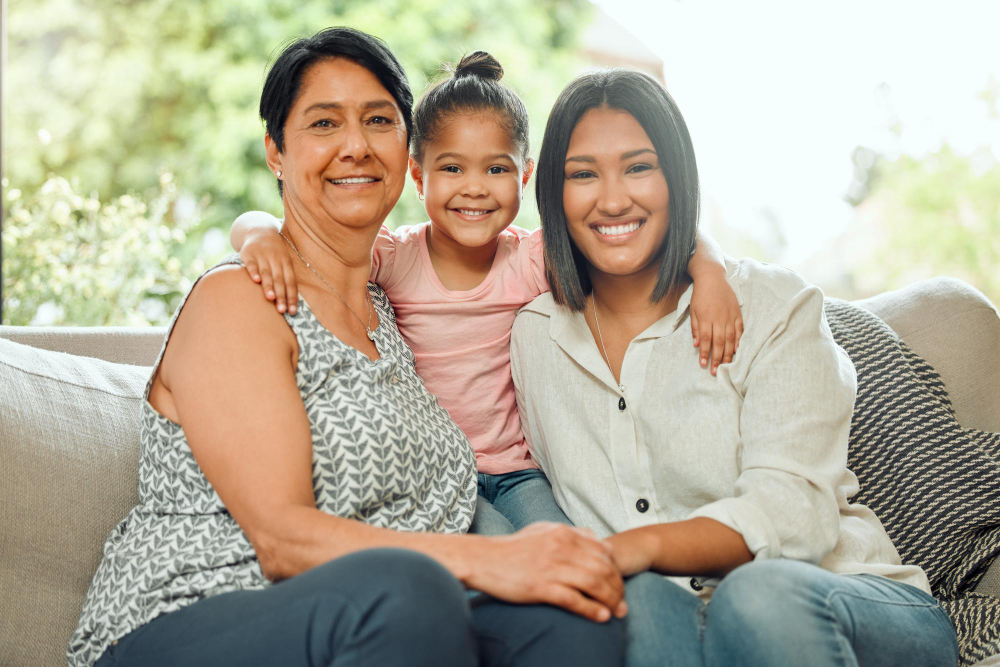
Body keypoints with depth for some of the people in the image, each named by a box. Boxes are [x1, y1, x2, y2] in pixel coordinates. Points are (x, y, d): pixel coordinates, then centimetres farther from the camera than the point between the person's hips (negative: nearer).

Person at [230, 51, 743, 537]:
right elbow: (253, 226, -10)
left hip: (517, 470, 2)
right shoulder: (393, 259, -7)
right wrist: (263, 236, -34)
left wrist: (708, 272, -20)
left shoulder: (535, 259, -3)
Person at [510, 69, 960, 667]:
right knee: (634, 600, -33)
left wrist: (644, 544, -28)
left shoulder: (774, 307, 0)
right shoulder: (533, 337, 10)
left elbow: (795, 510, -11)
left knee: (760, 596, -36)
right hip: (665, 617, 2)